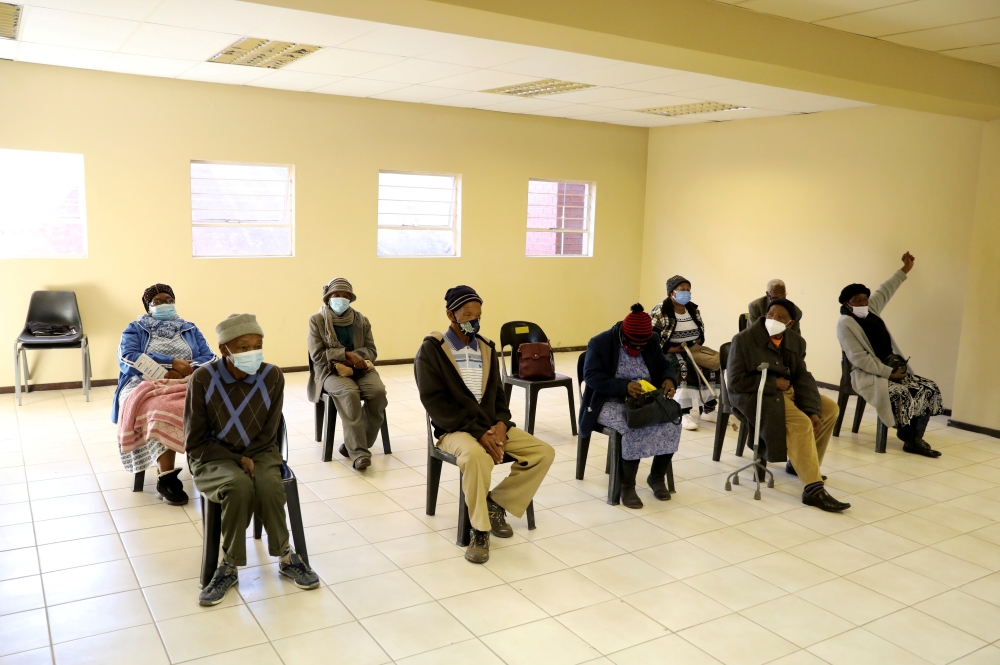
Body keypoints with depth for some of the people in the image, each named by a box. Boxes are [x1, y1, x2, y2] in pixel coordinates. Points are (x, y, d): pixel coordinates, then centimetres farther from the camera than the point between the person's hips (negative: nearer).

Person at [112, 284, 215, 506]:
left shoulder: (190, 329, 23)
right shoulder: (135, 329, 17)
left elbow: (209, 358, 8)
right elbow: (127, 359, -3)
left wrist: (184, 371, -12)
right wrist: (172, 362, -12)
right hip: (146, 386, -2)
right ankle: (167, 477, -36)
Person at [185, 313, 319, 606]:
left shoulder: (272, 376, -10)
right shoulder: (203, 378, -15)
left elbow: (268, 434, 0)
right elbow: (195, 442, -9)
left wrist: (246, 457, -14)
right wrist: (236, 460, -18)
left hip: (258, 453, 2)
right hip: (214, 458, -1)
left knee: (269, 487, -30)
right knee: (239, 486, -33)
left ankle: (286, 556, -6)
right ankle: (230, 566, -13)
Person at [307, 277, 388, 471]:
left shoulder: (361, 320, 12)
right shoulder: (317, 320, 1)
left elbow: (371, 351, 7)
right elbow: (317, 355, -8)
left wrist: (354, 357, -14)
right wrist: (346, 354, -18)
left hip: (359, 368, 4)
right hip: (330, 371, -4)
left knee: (378, 392, -27)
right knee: (350, 393, -36)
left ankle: (354, 444, -15)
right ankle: (358, 452, -36)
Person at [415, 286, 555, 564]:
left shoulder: (486, 348, 12)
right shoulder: (431, 350, -8)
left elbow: (497, 392, 15)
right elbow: (434, 402, -15)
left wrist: (501, 423, -8)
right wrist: (477, 432, -23)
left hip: (492, 427, 6)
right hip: (455, 429, -6)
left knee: (544, 453, -10)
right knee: (476, 456, -39)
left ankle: (496, 503, 4)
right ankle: (480, 530, -18)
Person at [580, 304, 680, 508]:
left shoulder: (652, 341, 4)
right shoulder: (600, 343, -11)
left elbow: (664, 367, 12)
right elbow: (591, 376, -18)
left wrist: (668, 379, -14)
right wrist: (624, 386, -31)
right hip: (611, 403, -5)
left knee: (672, 426, -21)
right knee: (635, 429, -33)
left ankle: (657, 477, 1)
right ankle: (627, 486, -15)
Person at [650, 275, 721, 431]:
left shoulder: (693, 310, 11)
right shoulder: (660, 311, -10)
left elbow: (701, 332, 19)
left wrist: (696, 344, -3)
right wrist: (669, 349, -20)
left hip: (692, 349, 7)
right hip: (669, 351, -7)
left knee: (717, 363, -14)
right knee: (684, 369, -36)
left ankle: (707, 410, -5)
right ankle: (683, 414, -36)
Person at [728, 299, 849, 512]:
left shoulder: (796, 341, 5)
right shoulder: (744, 339, -14)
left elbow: (803, 378, -1)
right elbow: (735, 381, -17)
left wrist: (812, 410, -15)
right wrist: (774, 383, -15)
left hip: (787, 391, 8)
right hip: (756, 395, -8)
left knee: (830, 409, 2)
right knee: (801, 423, -27)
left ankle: (804, 463, 16)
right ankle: (813, 490, -25)